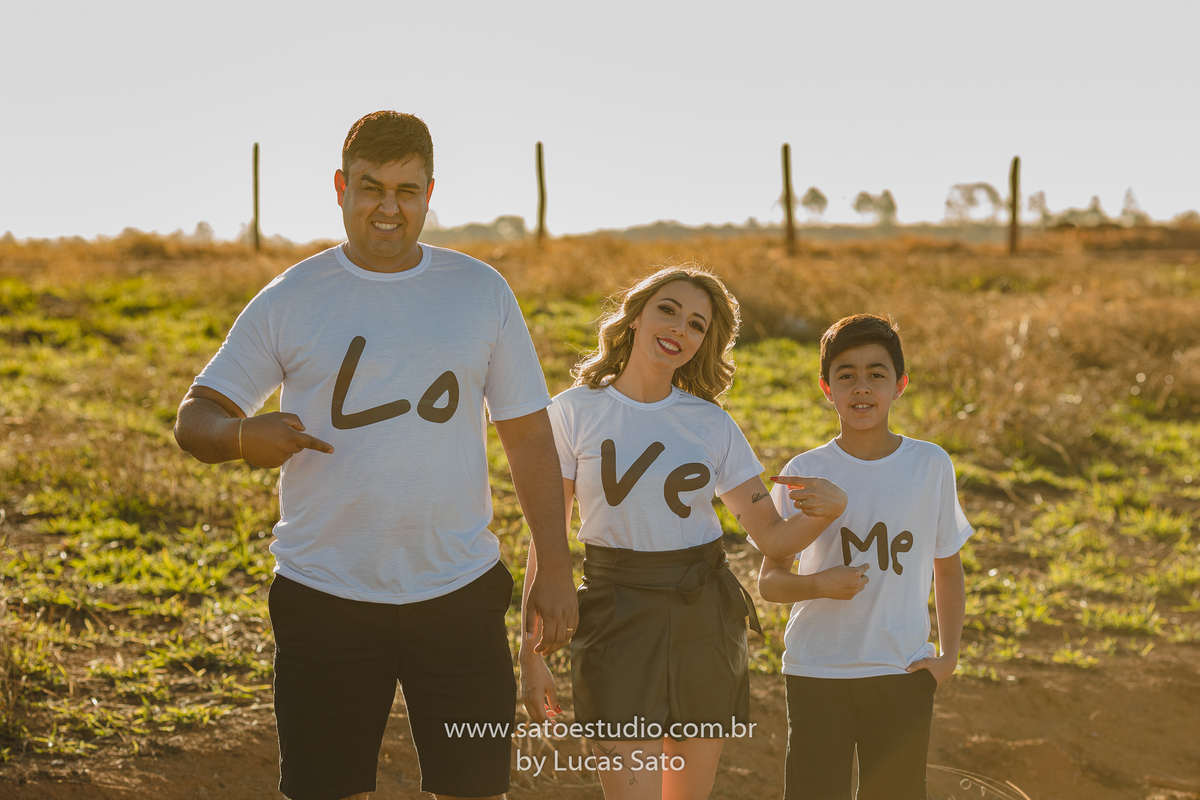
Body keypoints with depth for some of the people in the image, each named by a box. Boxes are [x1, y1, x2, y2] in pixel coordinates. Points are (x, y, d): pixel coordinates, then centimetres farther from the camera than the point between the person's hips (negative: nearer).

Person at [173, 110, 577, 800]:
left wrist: (557, 569, 3)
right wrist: (243, 436, -21)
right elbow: (196, 419, 3)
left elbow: (529, 434, 8)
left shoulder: (482, 291, 6)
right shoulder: (289, 299, 2)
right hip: (325, 595, -1)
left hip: (458, 590, 1)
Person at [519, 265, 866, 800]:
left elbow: (773, 537, 3)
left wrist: (827, 509, -18)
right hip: (618, 617, -3)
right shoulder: (575, 412, -3)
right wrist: (531, 655, -5)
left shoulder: (712, 424, 5)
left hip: (704, 618, 3)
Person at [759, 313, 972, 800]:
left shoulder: (931, 466, 2)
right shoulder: (804, 474, -2)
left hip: (902, 671, 1)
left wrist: (948, 655, 3)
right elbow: (769, 581, -1)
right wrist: (818, 584, -22)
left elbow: (947, 568, 12)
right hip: (817, 671, -1)